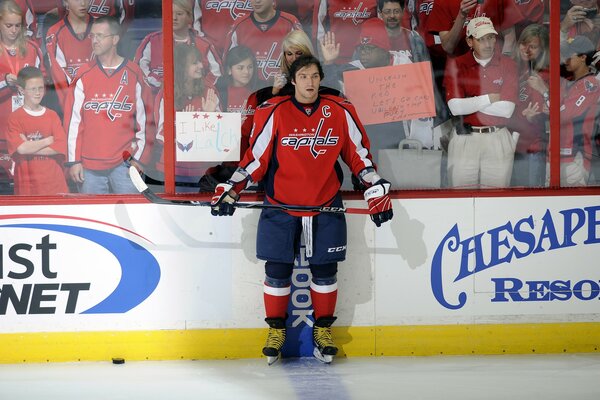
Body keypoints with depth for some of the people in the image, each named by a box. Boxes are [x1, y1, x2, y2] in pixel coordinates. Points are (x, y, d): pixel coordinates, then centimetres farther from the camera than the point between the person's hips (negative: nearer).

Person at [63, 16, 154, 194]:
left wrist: (139, 157, 0)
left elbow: (144, 119, 5)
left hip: (124, 163, -1)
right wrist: (73, 160, 0)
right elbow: (73, 120, 5)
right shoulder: (84, 76, 6)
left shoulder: (134, 74, 3)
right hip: (89, 166, 1)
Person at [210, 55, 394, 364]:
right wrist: (230, 189, -7)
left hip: (325, 205, 1)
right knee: (277, 268, 2)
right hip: (280, 206, -1)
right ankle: (275, 330, 17)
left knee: (324, 269, 6)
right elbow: (255, 157, -2)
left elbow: (358, 152, 6)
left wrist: (376, 189, 2)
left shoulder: (340, 112, -2)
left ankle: (323, 329, 20)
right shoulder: (273, 113, -7)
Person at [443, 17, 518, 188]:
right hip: (464, 138, 0)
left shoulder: (508, 65, 2)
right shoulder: (456, 65, 2)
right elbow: (455, 107, -10)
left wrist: (469, 103, -7)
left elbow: (507, 109, -9)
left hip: (498, 141, 0)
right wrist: (490, 99, -9)